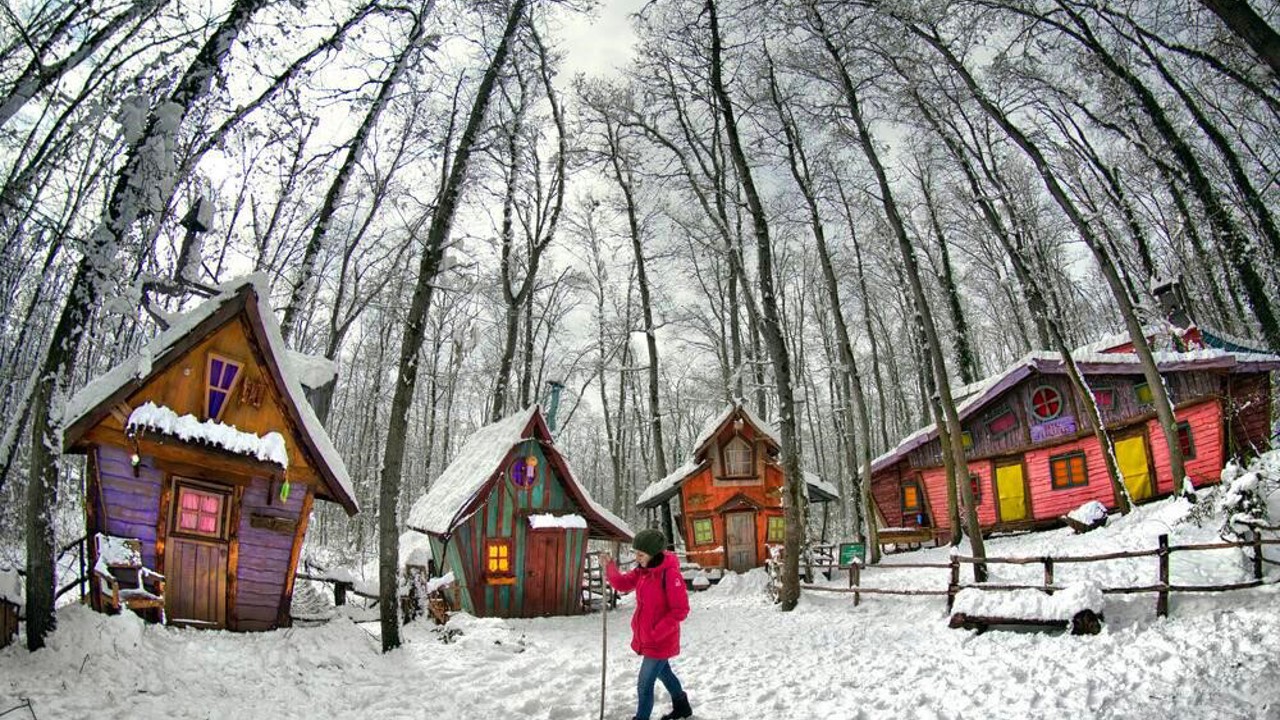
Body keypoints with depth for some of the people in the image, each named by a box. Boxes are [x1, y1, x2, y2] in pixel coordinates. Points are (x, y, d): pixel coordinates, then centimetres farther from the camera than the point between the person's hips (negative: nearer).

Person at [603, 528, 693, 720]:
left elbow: (680, 610, -24)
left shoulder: (670, 574, -26)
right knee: (663, 672, 28)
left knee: (644, 685, 1)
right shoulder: (642, 571, -1)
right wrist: (609, 567, -16)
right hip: (646, 638, 9)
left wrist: (656, 633, -25)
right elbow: (622, 584, 2)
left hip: (660, 641, -9)